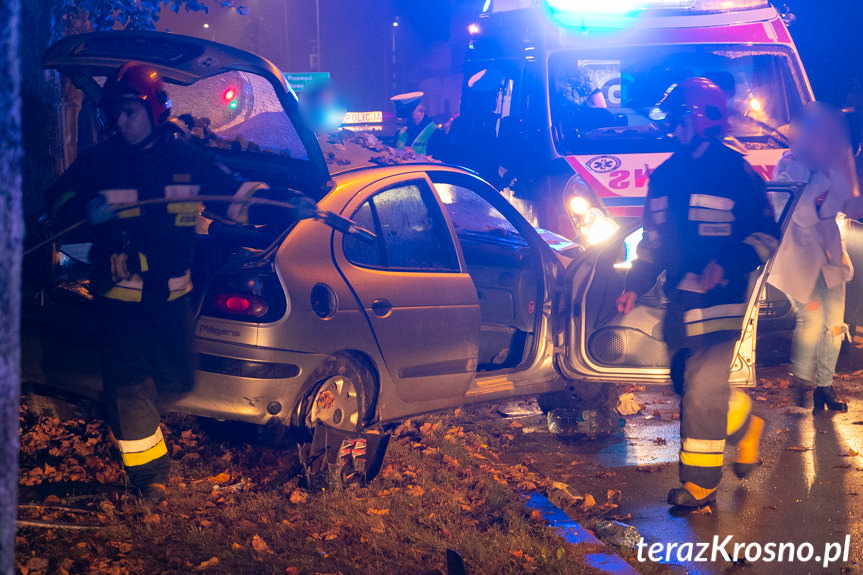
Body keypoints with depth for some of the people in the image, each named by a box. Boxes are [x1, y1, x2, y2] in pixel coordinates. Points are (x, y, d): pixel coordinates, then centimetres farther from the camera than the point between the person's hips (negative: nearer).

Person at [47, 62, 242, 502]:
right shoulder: (101, 160, -1)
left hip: (170, 288, 1)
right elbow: (60, 196, 1)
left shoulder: (186, 159, 2)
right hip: (119, 291, -1)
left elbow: (235, 191, 10)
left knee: (174, 378, 6)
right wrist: (86, 209, -20)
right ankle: (149, 472, 6)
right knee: (128, 381, -5)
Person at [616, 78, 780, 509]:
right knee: (689, 385, 12)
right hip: (679, 302, 7)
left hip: (721, 302, -7)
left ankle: (700, 483, -1)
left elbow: (766, 236, -7)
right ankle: (746, 425, 38)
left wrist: (726, 264, -21)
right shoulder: (665, 177, 12)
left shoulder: (736, 174, -7)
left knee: (704, 391, -10)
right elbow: (653, 240, 21)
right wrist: (635, 286, 15)